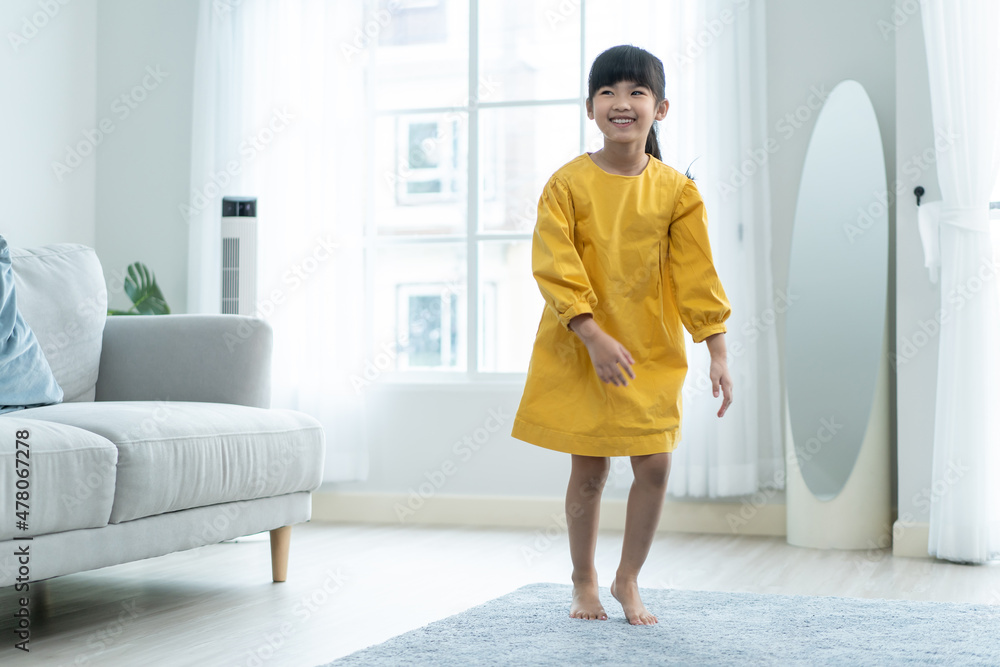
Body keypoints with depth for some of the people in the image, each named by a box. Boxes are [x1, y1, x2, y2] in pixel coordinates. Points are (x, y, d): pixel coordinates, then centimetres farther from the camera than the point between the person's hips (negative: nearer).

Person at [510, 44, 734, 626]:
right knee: (589, 471, 6)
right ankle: (584, 581, 28)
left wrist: (718, 353, -6)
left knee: (656, 466, -2)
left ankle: (628, 580, 20)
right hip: (580, 350, -1)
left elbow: (697, 275, -1)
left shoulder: (676, 190, -2)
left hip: (653, 352, 2)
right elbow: (556, 269, -12)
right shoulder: (568, 183, -7)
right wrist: (595, 337, -21)